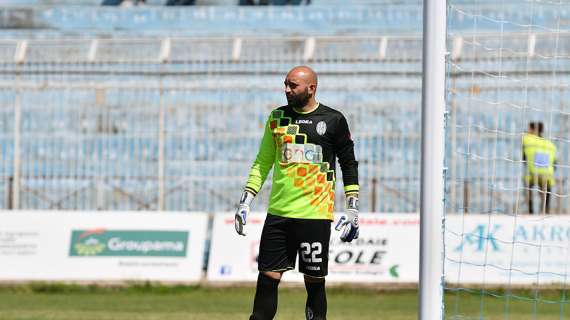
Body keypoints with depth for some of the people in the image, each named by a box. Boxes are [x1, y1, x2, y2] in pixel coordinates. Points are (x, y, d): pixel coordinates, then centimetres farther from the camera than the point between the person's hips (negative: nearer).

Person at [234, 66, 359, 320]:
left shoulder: (333, 120, 2)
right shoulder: (277, 117, 11)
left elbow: (349, 165, 7)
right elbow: (262, 163, 16)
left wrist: (352, 209, 2)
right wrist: (245, 201, 9)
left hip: (315, 215, -3)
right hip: (278, 213, 3)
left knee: (314, 282, 0)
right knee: (267, 279, -2)